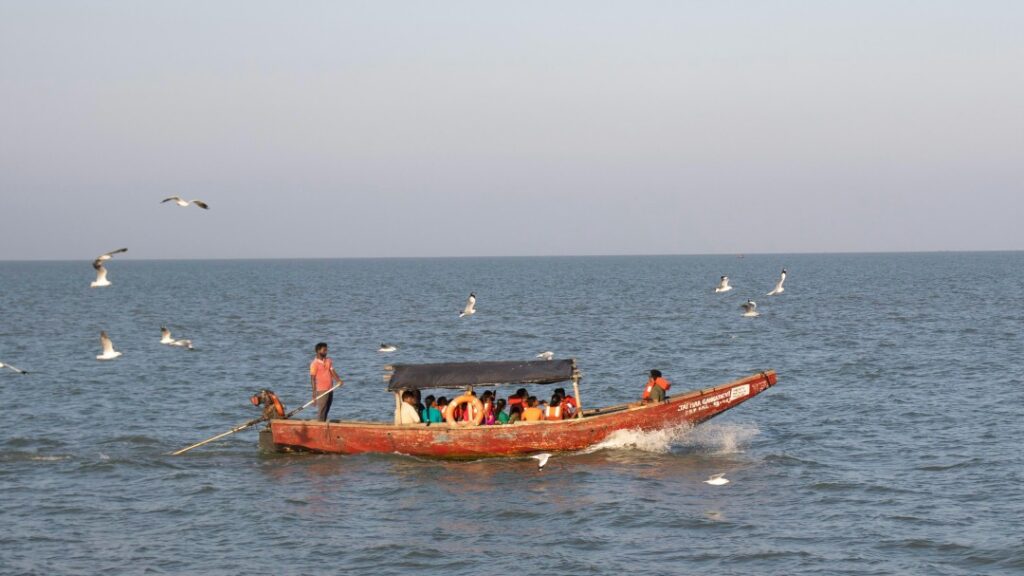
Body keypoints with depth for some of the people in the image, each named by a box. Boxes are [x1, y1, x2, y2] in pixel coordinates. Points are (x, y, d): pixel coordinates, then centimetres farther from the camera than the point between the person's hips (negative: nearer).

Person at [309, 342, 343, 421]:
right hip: (321, 391, -7)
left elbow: (333, 372, 5)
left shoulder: (328, 361, 11)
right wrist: (314, 393, -13)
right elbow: (313, 379, -9)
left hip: (330, 390, 7)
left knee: (326, 410, 10)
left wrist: (339, 381, -14)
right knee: (321, 411, -9)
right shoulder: (314, 364, -9)